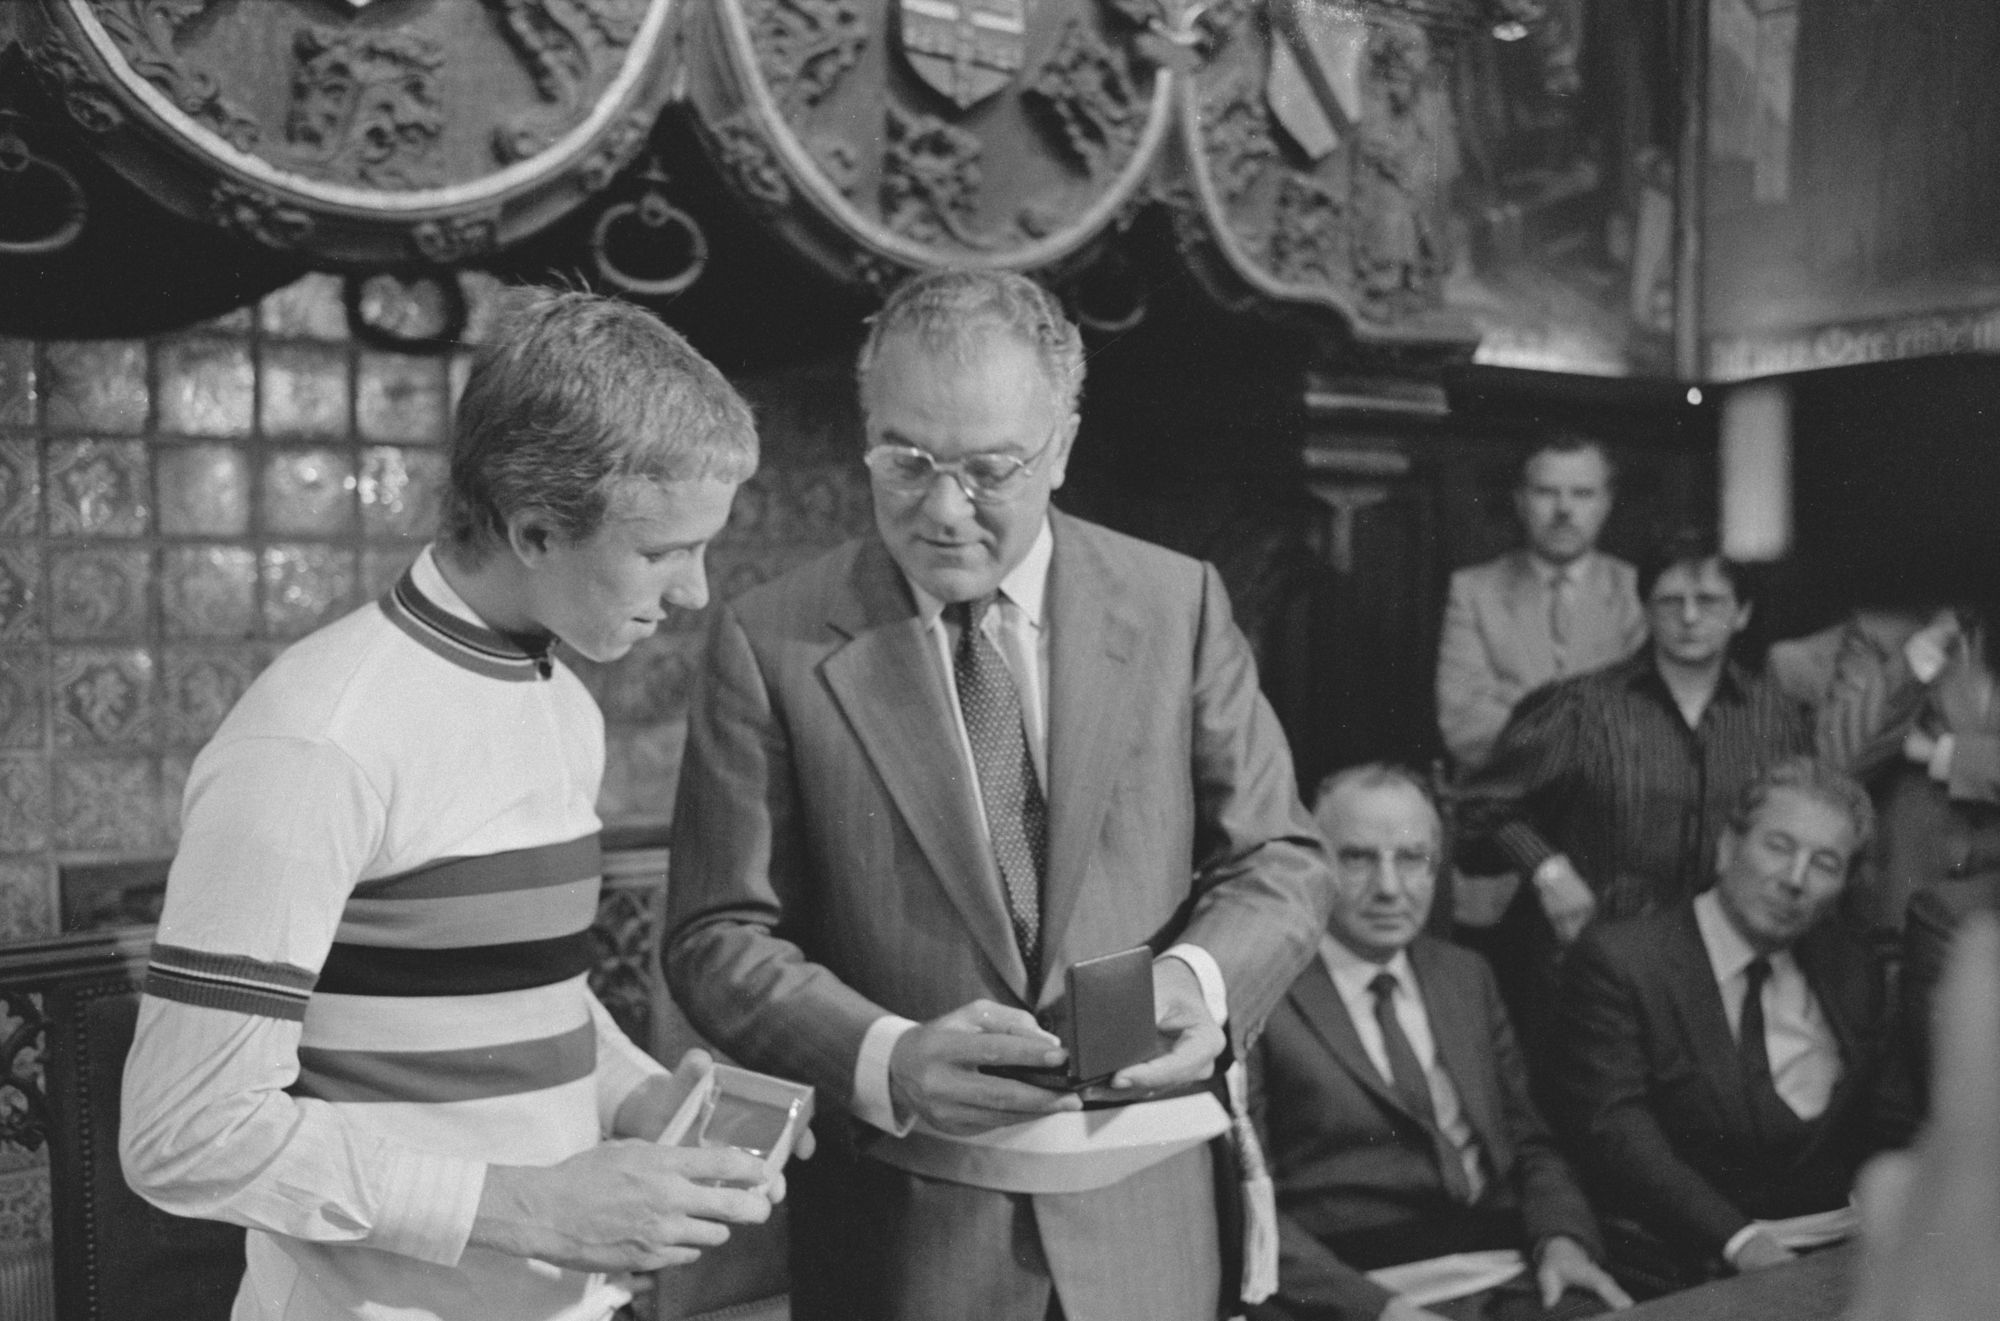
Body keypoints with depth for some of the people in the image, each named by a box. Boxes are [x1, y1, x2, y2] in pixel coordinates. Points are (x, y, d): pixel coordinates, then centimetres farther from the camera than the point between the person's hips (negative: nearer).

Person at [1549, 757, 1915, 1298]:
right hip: (1695, 1266, -7)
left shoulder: (1848, 964, 14)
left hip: (1844, 1248, 7)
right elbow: (1617, 1132, -14)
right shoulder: (1619, 961, -6)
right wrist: (1738, 1239, -25)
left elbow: (1892, 1126, 15)